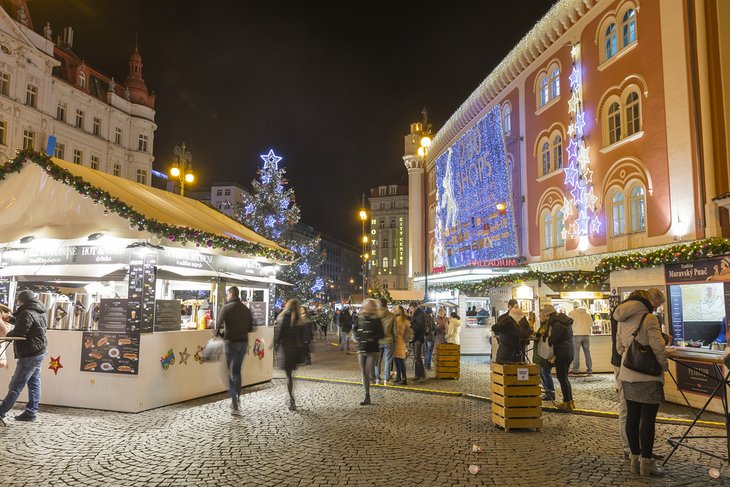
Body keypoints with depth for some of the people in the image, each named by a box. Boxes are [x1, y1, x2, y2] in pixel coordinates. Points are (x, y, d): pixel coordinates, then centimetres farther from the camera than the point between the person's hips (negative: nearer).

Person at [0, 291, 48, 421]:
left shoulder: (27, 314, -17)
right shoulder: (39, 312, 13)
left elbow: (19, 333, -20)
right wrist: (11, 319, 12)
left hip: (30, 355, -10)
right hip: (38, 352, 10)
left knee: (15, 386, -1)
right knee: (34, 383, 10)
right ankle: (31, 412, 13)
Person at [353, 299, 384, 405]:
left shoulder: (376, 320, -7)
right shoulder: (360, 318, 6)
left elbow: (381, 334, -9)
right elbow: (355, 329, 18)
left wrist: (371, 339, -18)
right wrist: (357, 337, 0)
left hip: (372, 350, -5)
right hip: (361, 349, 5)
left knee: (370, 373, -10)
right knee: (364, 374, 7)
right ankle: (367, 397, 14)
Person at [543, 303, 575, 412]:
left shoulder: (557, 324, -17)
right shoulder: (564, 321, 14)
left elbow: (551, 340, -20)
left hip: (562, 354, -10)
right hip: (569, 352, 10)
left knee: (562, 378, -1)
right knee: (564, 377, 19)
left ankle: (567, 403, 4)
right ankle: (570, 401, 25)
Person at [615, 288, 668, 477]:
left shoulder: (623, 320, 11)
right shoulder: (649, 318, -13)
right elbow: (658, 347, -15)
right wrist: (663, 365, 0)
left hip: (628, 376, 7)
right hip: (647, 376, -7)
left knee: (632, 417, 10)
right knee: (648, 419, 0)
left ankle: (635, 458, 19)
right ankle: (647, 462, 6)